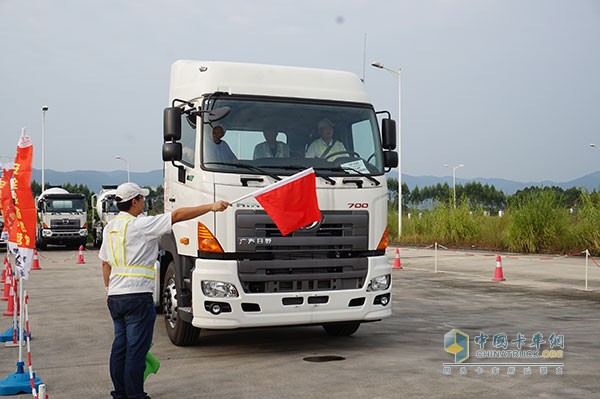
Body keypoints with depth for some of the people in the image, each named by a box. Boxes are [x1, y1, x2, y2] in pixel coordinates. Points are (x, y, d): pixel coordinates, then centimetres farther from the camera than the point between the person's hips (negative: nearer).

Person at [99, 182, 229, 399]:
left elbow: (105, 262, 20)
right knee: (136, 347, -2)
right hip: (137, 294, -8)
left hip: (115, 295, 8)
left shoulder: (110, 227, 13)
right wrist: (211, 207, -16)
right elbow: (177, 215, -16)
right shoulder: (140, 225, -12)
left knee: (120, 344, 15)